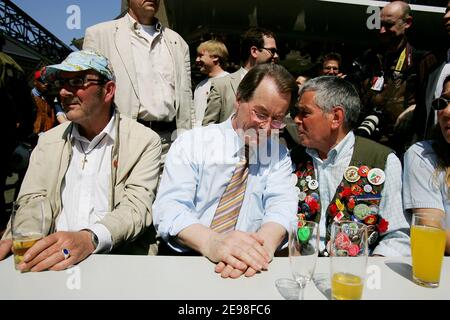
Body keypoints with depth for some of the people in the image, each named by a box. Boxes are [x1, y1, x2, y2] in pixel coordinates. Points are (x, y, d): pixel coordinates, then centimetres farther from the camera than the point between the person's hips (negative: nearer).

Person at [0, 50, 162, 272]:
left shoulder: (144, 141, -3)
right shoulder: (48, 141, 12)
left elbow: (136, 206, -14)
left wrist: (89, 239, -31)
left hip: (119, 258, -4)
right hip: (54, 260, 5)